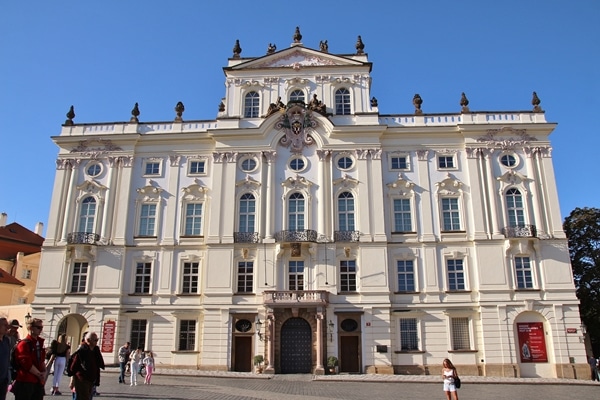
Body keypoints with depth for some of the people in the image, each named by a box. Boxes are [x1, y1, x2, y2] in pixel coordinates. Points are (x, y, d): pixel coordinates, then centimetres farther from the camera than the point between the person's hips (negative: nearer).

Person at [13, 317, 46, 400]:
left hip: (38, 381, 8)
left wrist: (43, 372, 2)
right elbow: (26, 364, -18)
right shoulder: (24, 343, -12)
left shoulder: (40, 343, 14)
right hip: (25, 381, -7)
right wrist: (39, 374, -10)